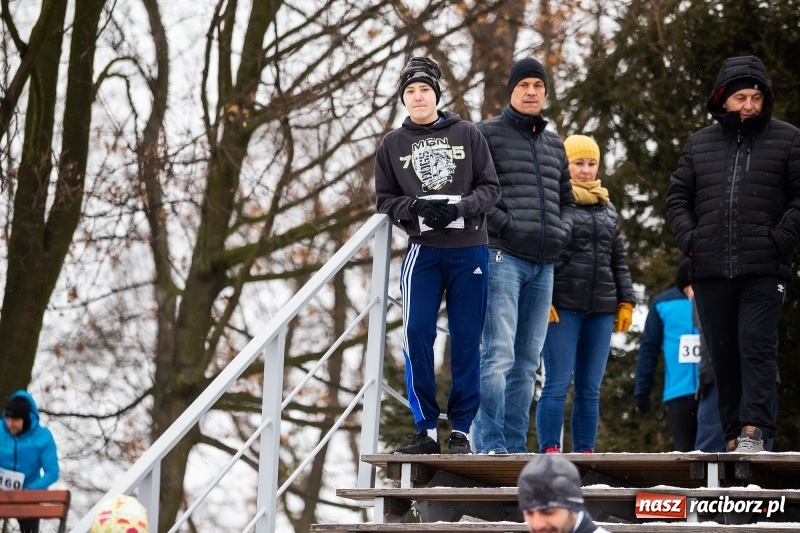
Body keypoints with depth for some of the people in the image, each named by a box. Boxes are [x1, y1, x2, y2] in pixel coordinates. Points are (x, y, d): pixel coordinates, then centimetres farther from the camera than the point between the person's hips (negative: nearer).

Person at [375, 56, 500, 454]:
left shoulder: (467, 135, 6)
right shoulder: (393, 144, 8)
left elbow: (490, 187, 4)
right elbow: (385, 199, 8)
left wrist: (460, 206, -14)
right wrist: (414, 208, -12)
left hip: (469, 249, 0)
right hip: (422, 252, 0)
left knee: (466, 339, 1)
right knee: (417, 334, -10)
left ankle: (461, 429, 7)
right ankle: (425, 428, -2)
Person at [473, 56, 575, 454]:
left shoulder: (554, 145, 22)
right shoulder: (487, 134, 1)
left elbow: (567, 200, 29)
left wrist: (561, 231, 9)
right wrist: (505, 225, -15)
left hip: (543, 264, 7)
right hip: (503, 257, -7)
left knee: (527, 362, 8)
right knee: (498, 355, -15)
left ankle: (516, 444, 12)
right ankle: (491, 444, -14)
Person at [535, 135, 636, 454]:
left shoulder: (607, 208, 20)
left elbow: (619, 260, 22)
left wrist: (626, 301, 14)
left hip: (601, 308, 6)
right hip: (563, 306, -6)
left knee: (590, 388, 6)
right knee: (558, 384, -9)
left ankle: (585, 451, 8)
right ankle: (550, 450, -8)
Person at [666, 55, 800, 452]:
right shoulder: (699, 144, 15)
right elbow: (677, 197, 19)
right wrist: (689, 239, 3)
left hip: (764, 271, -4)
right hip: (711, 271, 4)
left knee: (757, 345, -13)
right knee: (723, 355, 6)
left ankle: (754, 430, -14)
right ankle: (733, 435, 11)